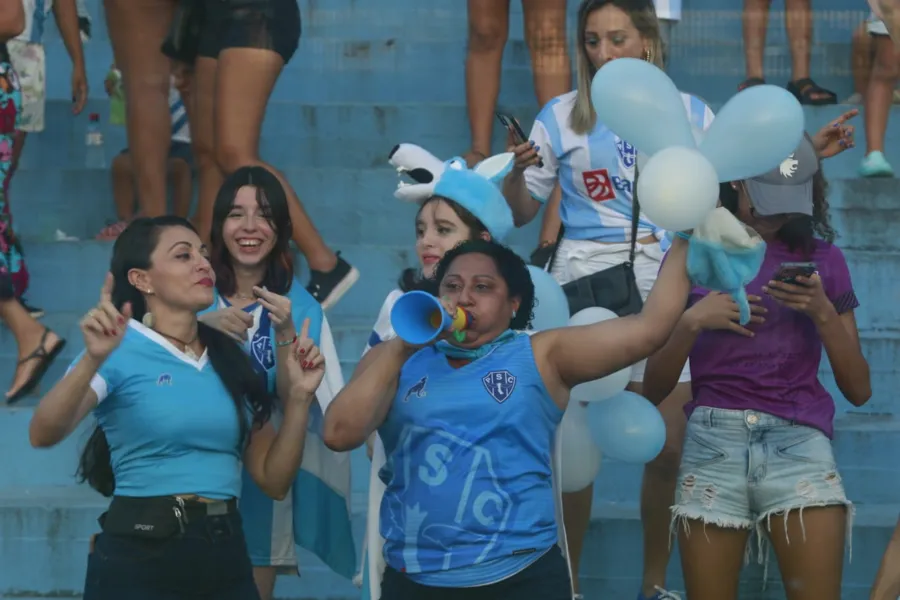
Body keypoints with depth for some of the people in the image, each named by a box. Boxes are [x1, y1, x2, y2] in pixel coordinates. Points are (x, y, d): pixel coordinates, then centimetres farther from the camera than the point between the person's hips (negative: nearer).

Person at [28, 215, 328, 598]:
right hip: (140, 557, -5)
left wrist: (298, 395, -2)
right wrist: (93, 360, -32)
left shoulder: (231, 360, 10)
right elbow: (43, 435, -20)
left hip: (227, 555, 5)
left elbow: (274, 480, 9)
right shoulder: (119, 351, -5)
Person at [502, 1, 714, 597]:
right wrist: (517, 170, -10)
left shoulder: (691, 114, 9)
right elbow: (522, 212, 10)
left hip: (667, 285, 1)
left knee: (669, 447, -5)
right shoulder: (562, 117, 7)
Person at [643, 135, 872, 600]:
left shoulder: (822, 259, 10)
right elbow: (654, 390, 6)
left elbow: (859, 390, 8)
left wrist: (824, 314, -6)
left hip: (799, 439, 0)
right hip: (713, 441, 0)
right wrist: (692, 322, -10)